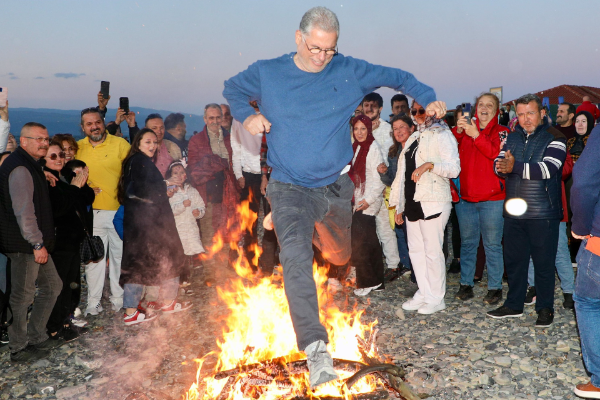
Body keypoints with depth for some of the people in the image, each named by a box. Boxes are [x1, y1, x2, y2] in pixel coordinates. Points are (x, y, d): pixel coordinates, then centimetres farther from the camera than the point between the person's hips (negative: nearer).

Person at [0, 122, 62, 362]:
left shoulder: (30, 165, 17)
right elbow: (24, 211, -22)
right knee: (22, 296, 1)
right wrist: (37, 243, -20)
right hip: (25, 245, -11)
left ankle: (36, 338, 26)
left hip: (35, 243, 11)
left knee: (52, 286, 16)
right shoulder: (19, 168, -17)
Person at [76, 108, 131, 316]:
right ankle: (93, 303, 15)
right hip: (91, 212, 2)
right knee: (93, 258, 6)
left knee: (120, 255, 8)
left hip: (119, 211, -2)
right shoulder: (78, 147, 7)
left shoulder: (120, 144, -3)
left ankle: (119, 300, 22)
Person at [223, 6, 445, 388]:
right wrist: (247, 116, -5)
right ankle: (316, 348, -28)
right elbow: (232, 88, 14)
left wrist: (429, 99, -4)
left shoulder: (350, 71, -1)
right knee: (295, 256, -26)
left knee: (339, 257, 22)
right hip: (289, 187, -3)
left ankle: (314, 230, 59)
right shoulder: (267, 73, -3)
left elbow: (397, 76, 10)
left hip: (335, 186, 3)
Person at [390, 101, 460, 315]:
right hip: (412, 203, 8)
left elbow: (454, 168, -13)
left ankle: (436, 298, 8)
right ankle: (424, 293, 21)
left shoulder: (442, 135, -2)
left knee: (433, 251, -3)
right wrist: (400, 206, 20)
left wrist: (430, 165, -26)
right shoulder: (413, 139, 20)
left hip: (433, 203, -8)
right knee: (415, 250, 10)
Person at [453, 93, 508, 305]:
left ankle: (495, 287, 11)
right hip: (465, 197, 4)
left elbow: (498, 153, -15)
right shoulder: (466, 130, 13)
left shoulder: (501, 132, 3)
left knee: (492, 244, 1)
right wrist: (457, 131, -12)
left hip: (492, 199, -3)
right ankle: (466, 284, 19)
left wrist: (476, 135, -18)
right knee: (467, 243, 10)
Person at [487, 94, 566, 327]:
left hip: (543, 214, -5)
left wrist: (515, 166, -28)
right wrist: (502, 166, -22)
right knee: (514, 259, 13)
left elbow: (547, 168, -19)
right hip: (513, 212, 5)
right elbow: (499, 163, 3)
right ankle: (514, 305, 26)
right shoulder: (513, 138, 13)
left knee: (544, 262, 3)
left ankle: (545, 308, 17)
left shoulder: (554, 139, -5)